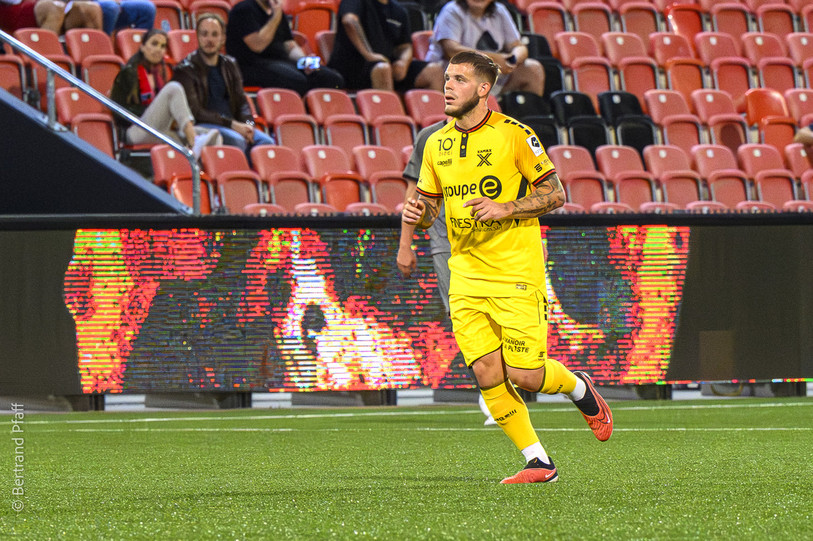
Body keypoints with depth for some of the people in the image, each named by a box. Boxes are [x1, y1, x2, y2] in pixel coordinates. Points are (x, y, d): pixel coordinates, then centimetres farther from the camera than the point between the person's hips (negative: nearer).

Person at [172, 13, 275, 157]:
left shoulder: (229, 65, 18)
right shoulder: (186, 69, -1)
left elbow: (242, 102, 18)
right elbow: (194, 111, -9)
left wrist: (247, 124, -6)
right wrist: (232, 124, -16)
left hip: (232, 125, 6)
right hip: (201, 126, -6)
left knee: (266, 142, -23)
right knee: (236, 140, -35)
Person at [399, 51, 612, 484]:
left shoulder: (513, 135, -8)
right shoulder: (437, 144, 9)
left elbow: (555, 193, -5)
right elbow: (429, 204, 17)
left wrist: (506, 208, -19)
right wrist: (416, 217, -6)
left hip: (516, 274, -5)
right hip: (466, 277, 5)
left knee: (524, 375, -9)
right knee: (487, 375, -4)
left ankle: (580, 388, 24)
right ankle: (538, 462, 7)